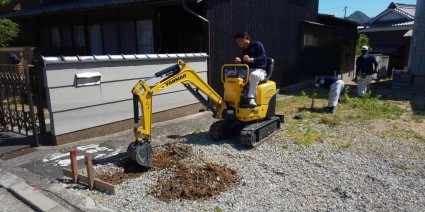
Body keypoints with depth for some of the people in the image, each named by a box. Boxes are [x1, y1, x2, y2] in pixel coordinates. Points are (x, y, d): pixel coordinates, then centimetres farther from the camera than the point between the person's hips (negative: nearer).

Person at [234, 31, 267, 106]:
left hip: (259, 70, -6)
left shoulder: (257, 45, -1)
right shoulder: (244, 51, 19)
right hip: (248, 71, 7)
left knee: (254, 75, -42)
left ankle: (251, 98, -43)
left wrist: (250, 59, -27)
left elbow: (263, 58, -13)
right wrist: (239, 61, -5)